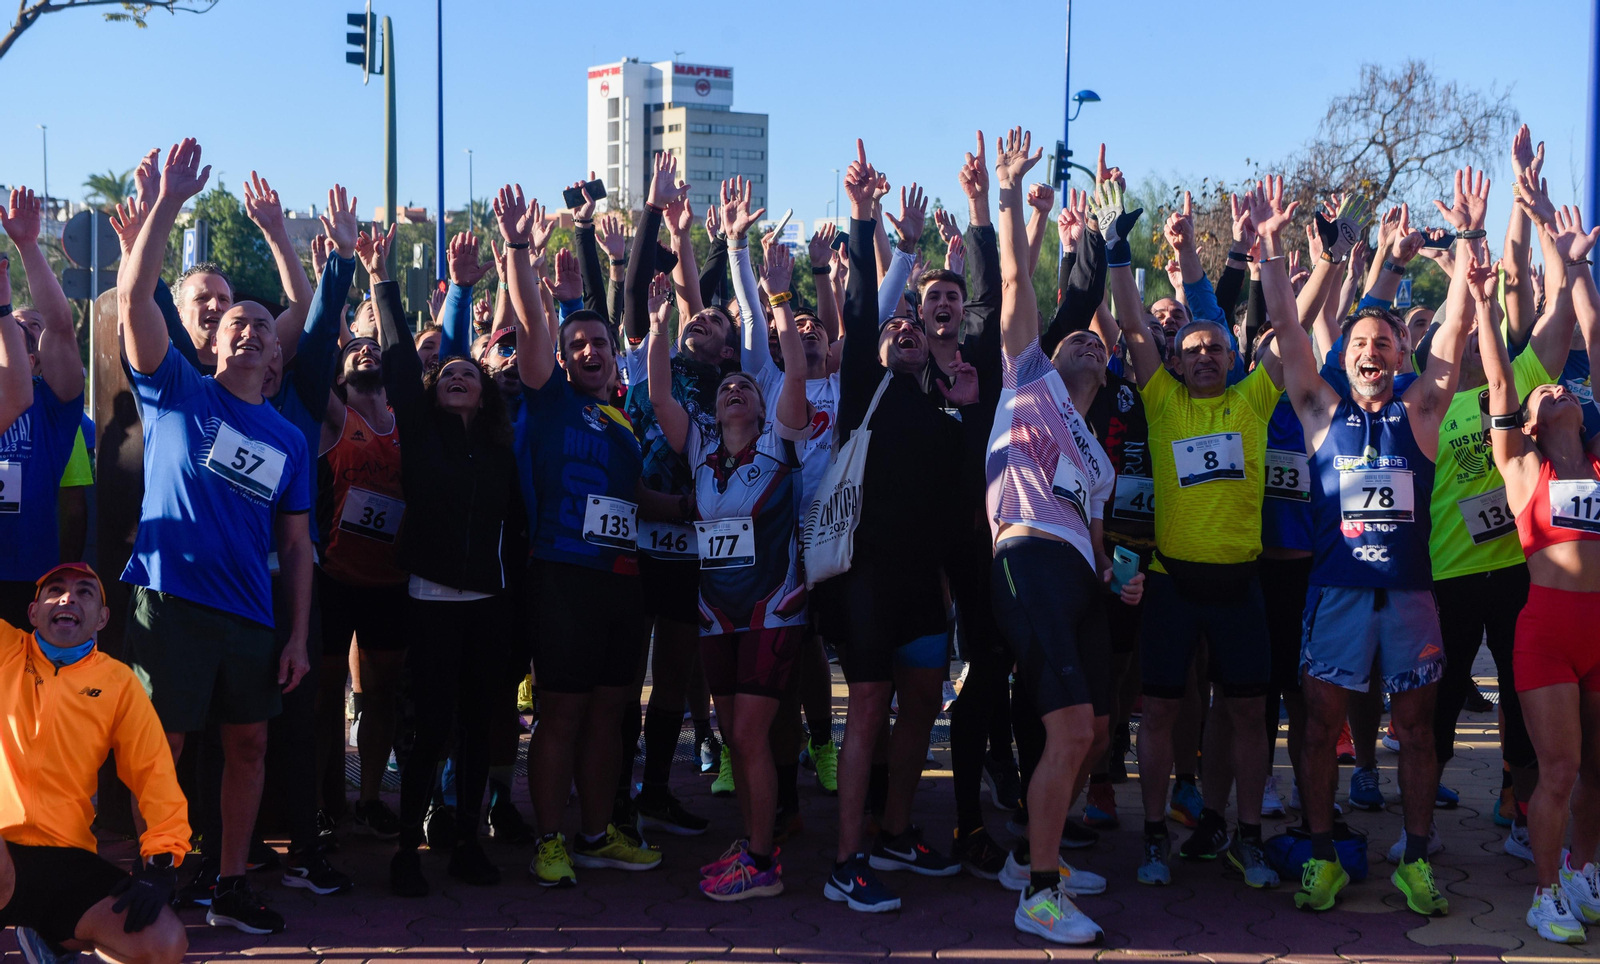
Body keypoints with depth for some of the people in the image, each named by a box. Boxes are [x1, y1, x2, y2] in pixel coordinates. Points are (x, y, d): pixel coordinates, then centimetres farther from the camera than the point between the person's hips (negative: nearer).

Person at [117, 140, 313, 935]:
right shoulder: (176, 392, 2)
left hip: (252, 614, 4)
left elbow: (296, 544, 11)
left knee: (249, 743, 9)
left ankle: (231, 888, 22)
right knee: (161, 748, -2)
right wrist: (169, 203, -20)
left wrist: (299, 635, 4)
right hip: (171, 600, -4)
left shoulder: (288, 439, 11)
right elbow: (133, 297, -11)